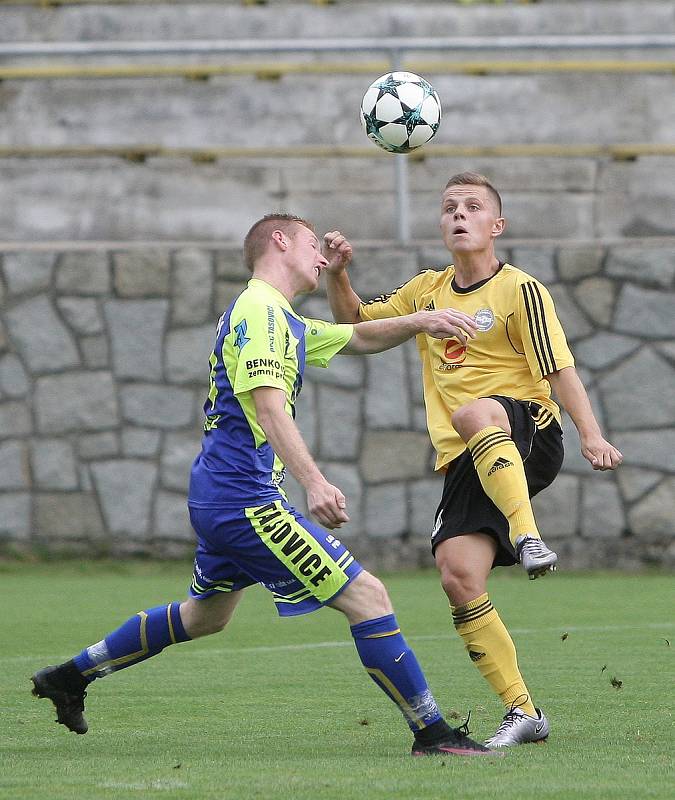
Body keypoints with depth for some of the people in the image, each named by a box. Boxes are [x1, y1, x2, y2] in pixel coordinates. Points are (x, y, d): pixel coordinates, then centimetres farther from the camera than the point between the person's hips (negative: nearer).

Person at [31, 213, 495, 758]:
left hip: (218, 500, 11)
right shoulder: (261, 311, -12)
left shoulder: (283, 321, 19)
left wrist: (417, 322, 10)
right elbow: (268, 404, -25)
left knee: (205, 616, 28)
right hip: (246, 498, -11)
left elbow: (362, 338, 28)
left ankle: (72, 676, 35)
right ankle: (432, 734, -11)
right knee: (367, 597, -12)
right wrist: (313, 483, -35)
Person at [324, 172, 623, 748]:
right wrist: (337, 275, 8)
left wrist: (592, 434, -22)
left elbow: (559, 369, -8)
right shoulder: (426, 291, 17)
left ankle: (528, 538, -51)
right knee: (459, 576, -15)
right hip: (466, 463, 5)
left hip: (527, 433, -5)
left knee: (473, 414, -40)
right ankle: (523, 713, -8)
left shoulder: (520, 290, -1)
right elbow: (355, 323, 28)